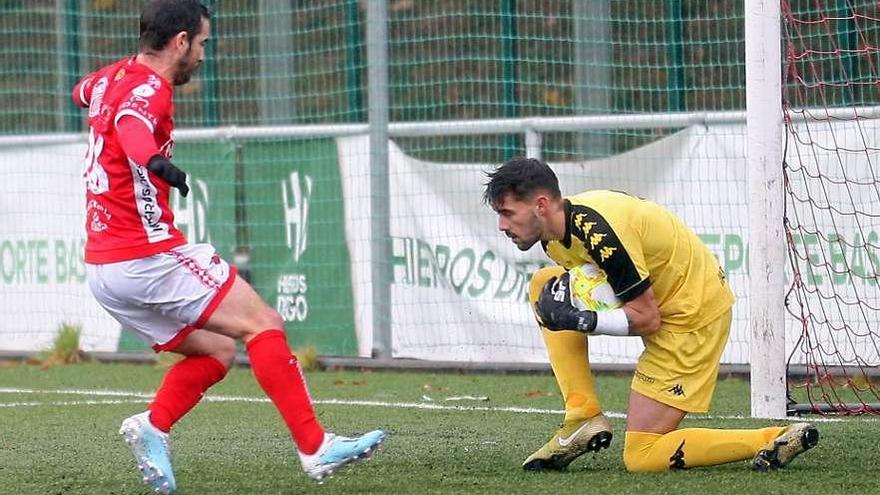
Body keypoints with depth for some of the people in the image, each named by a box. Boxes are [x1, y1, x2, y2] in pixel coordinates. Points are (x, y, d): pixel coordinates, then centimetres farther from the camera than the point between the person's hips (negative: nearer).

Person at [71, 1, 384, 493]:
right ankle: (315, 448, -14)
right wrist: (156, 162, -60)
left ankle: (152, 426, -6)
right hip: (147, 257, -10)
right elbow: (131, 126, -39)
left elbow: (84, 91, 39)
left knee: (217, 349, 14)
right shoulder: (148, 91, -14)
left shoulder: (112, 77, 13)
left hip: (104, 268, 10)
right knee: (263, 324, -9)